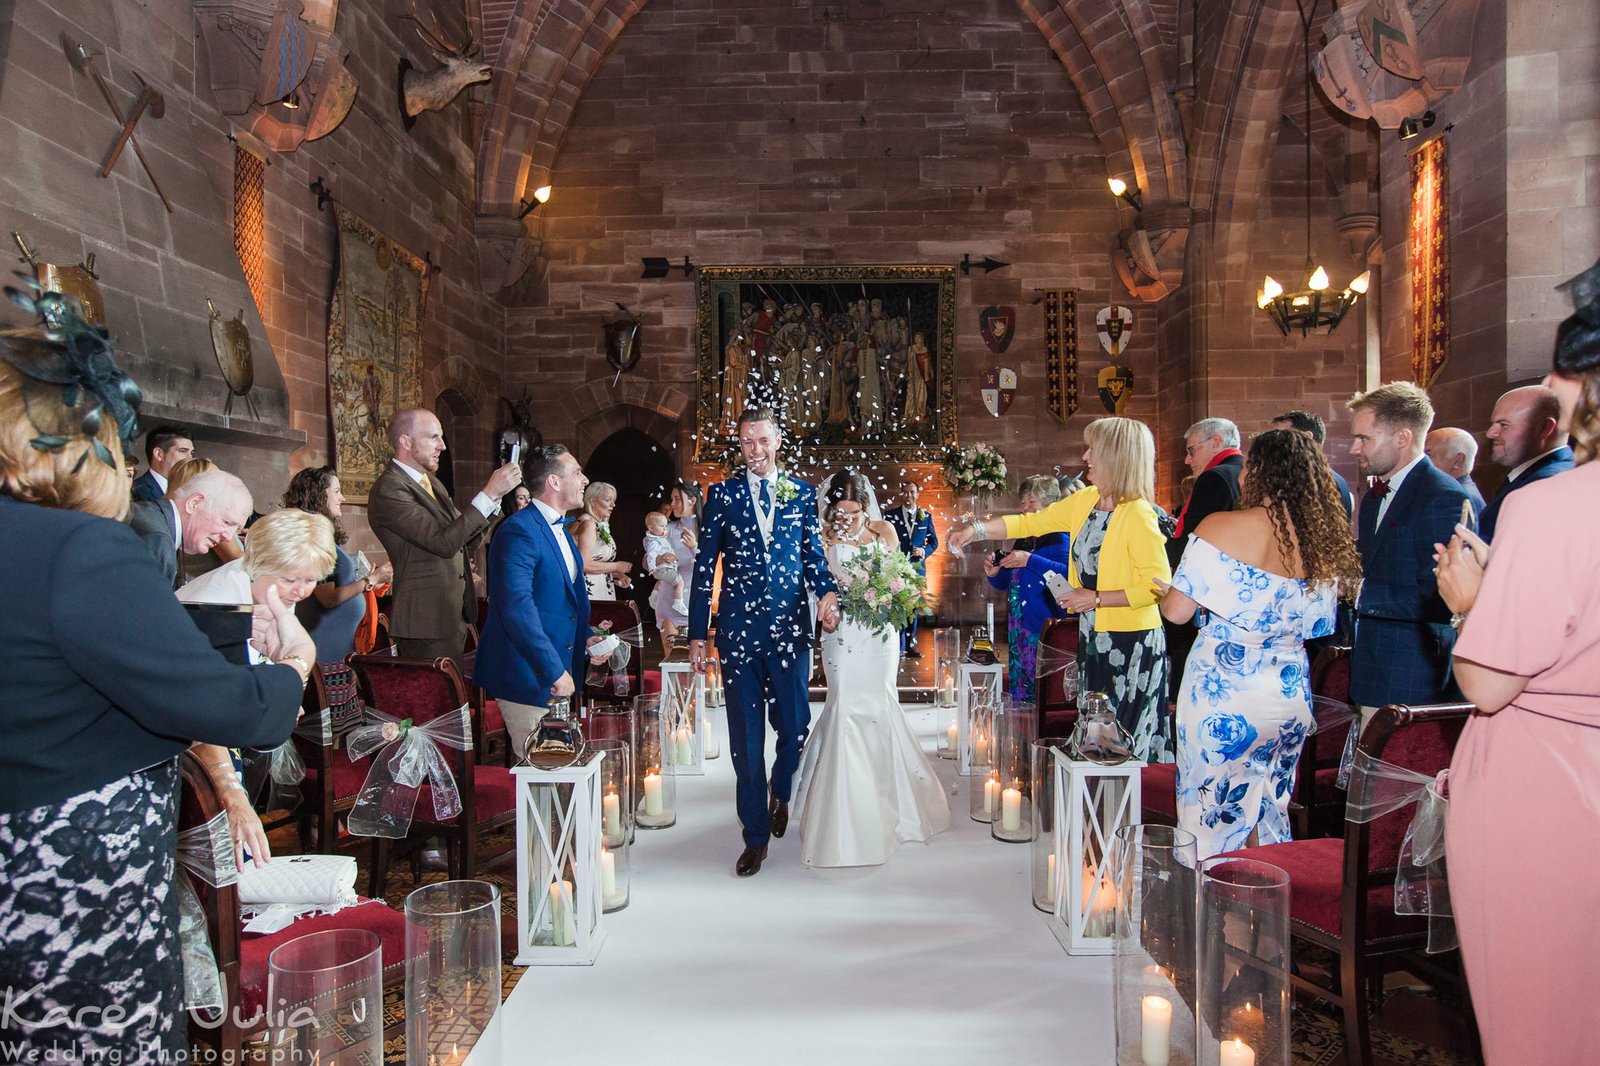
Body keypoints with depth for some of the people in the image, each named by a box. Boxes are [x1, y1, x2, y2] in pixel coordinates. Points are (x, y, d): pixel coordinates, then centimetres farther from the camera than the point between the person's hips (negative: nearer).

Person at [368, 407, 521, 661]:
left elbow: (464, 537, 12)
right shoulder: (388, 490, -15)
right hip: (427, 619, -9)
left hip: (455, 613, 9)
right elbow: (443, 542, -23)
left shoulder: (430, 482, 14)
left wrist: (494, 495, -1)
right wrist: (490, 493, -23)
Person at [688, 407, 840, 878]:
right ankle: (755, 835, 19)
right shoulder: (722, 494, 4)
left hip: (790, 629, 1)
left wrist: (827, 592, -15)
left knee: (795, 727, 5)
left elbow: (813, 555, 8)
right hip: (737, 630, -1)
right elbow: (705, 567, 4)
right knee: (746, 738, 5)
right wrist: (697, 634, 1)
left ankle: (780, 793, 38)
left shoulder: (802, 494, 8)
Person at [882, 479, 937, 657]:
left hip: (917, 567, 3)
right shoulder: (890, 515, 1)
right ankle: (898, 647, 0)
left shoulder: (926, 516, 8)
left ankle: (909, 645, 19)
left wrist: (924, 551, -9)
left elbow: (934, 542, 11)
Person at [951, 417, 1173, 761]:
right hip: (1092, 638, 8)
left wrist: (1096, 598, -18)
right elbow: (1032, 522, 13)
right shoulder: (1084, 502, 5)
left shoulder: (1139, 515, -18)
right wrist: (976, 530, 8)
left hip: (1131, 643, -8)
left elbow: (1158, 585, -19)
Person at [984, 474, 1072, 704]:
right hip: (1018, 628, 8)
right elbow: (1007, 583, 28)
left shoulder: (1059, 538, -7)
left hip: (1045, 629, -8)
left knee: (1042, 699, -7)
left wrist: (1029, 560, -23)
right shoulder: (1023, 540, 18)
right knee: (1019, 696, 11)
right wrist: (994, 574, 6)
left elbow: (1069, 573, -25)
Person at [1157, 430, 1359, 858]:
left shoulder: (1220, 527, -14)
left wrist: (1164, 593, 7)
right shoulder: (1325, 543, 2)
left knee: (1212, 815, 7)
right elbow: (1317, 629, 11)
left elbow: (1177, 610, -13)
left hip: (1221, 695, -5)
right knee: (1269, 812, 18)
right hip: (1291, 696, 5)